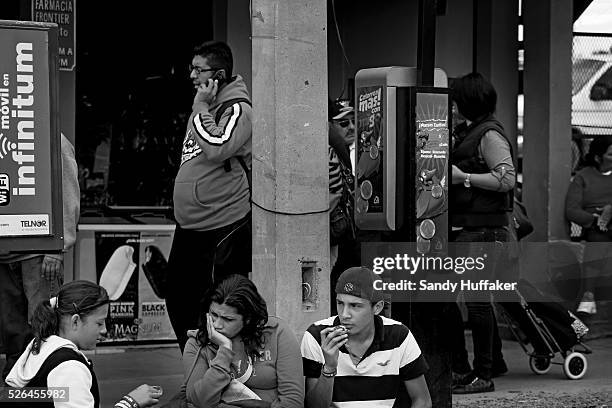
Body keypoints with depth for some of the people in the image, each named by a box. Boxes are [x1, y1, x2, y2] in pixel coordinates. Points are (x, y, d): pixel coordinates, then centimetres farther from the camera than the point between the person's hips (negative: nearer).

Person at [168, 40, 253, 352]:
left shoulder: (237, 109, -12)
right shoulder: (205, 108, 15)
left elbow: (216, 148, -29)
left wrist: (201, 108, -19)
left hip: (224, 228, -9)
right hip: (189, 226, 9)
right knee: (178, 298, 13)